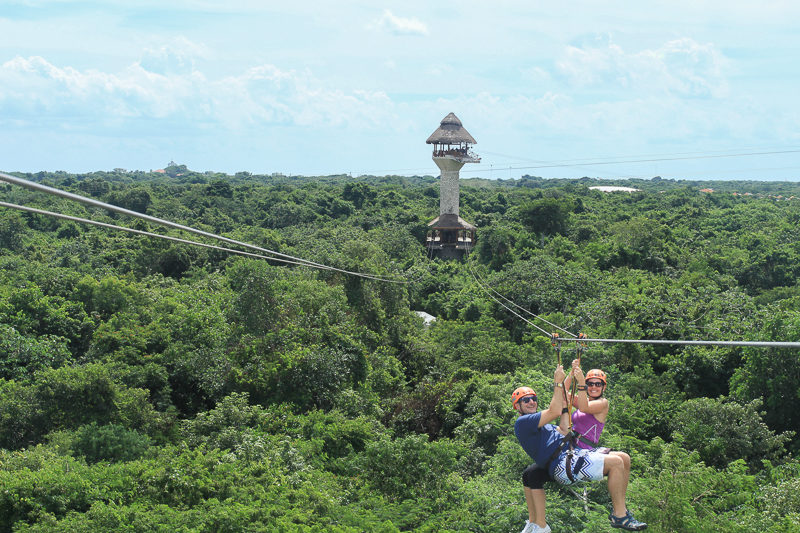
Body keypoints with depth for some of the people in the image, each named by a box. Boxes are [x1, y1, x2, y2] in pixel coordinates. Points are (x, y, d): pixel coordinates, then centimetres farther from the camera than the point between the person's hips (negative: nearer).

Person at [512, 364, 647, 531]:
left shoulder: (538, 423, 29)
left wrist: (564, 402, 25)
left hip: (572, 454, 11)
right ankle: (619, 516, -18)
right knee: (615, 462, -22)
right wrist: (558, 383, -6)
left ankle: (619, 507, 5)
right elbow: (554, 412, -12)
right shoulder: (522, 423, -4)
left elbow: (563, 431, 25)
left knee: (624, 458, 3)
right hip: (562, 465, -11)